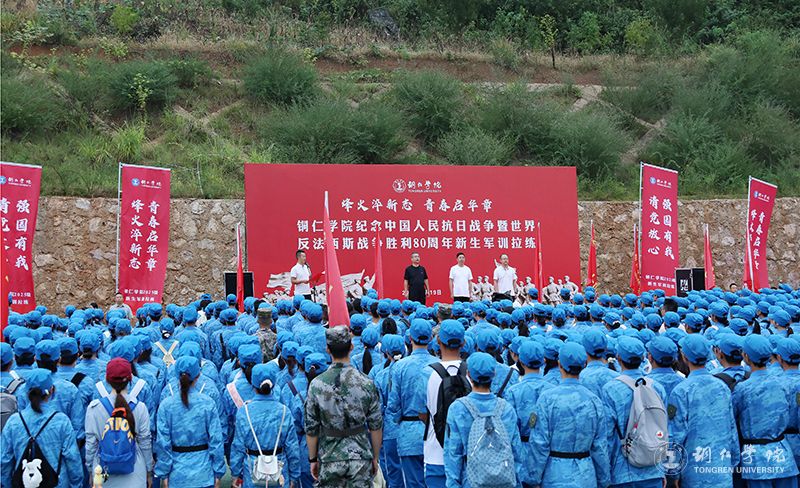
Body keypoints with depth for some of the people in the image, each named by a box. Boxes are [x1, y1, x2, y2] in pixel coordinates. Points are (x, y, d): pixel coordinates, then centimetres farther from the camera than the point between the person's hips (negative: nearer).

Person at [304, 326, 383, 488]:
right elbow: (376, 427, -2)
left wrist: (313, 459, 9)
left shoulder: (316, 385, -8)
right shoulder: (366, 383, -7)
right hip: (360, 457, 0)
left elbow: (311, 429, -2)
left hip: (329, 458, 0)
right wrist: (375, 457, 10)